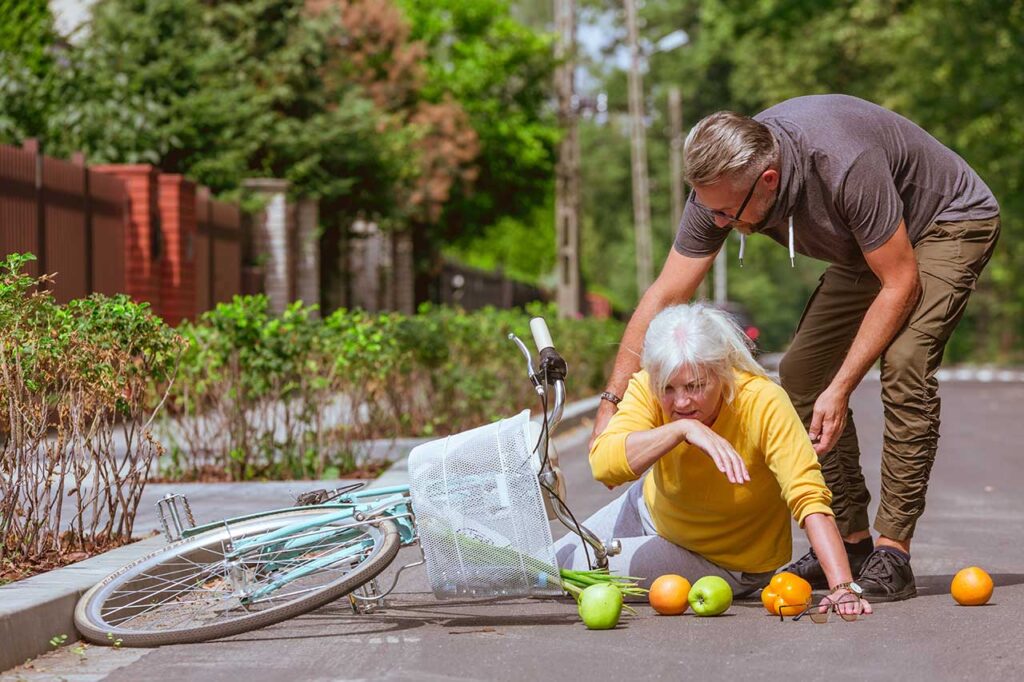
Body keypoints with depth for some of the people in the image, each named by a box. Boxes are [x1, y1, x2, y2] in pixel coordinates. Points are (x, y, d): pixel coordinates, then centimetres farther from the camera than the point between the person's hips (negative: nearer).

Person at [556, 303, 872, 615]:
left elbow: (809, 496, -40)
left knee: (582, 565, -16)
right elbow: (603, 464, -40)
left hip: (726, 563, -4)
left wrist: (842, 587, -51)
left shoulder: (763, 402, -34)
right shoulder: (646, 388, -26)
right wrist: (683, 429, -49)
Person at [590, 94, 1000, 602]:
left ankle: (892, 552, -21)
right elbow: (664, 297, -15)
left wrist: (840, 389, -30)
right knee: (802, 374, -2)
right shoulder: (721, 184, -21)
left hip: (951, 223, -7)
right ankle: (850, 540, 7)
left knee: (903, 363, -27)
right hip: (866, 249, 7)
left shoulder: (844, 165, -41)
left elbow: (900, 284, -30)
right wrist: (611, 402, -19)